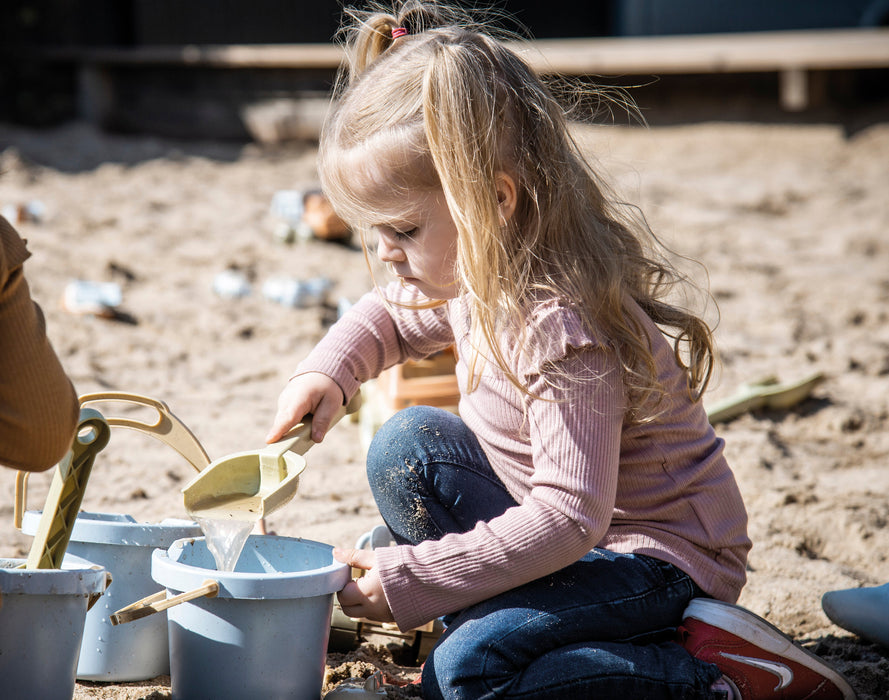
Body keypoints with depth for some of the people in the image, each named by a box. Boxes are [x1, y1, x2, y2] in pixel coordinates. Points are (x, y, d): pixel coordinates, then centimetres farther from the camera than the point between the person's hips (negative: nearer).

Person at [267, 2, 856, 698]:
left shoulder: (561, 328, -31)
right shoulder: (478, 272, -2)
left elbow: (568, 518, -34)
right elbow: (388, 314, 22)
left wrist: (409, 580, -30)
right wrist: (327, 372, 0)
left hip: (664, 556, -9)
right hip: (564, 525, 9)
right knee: (407, 445, 2)